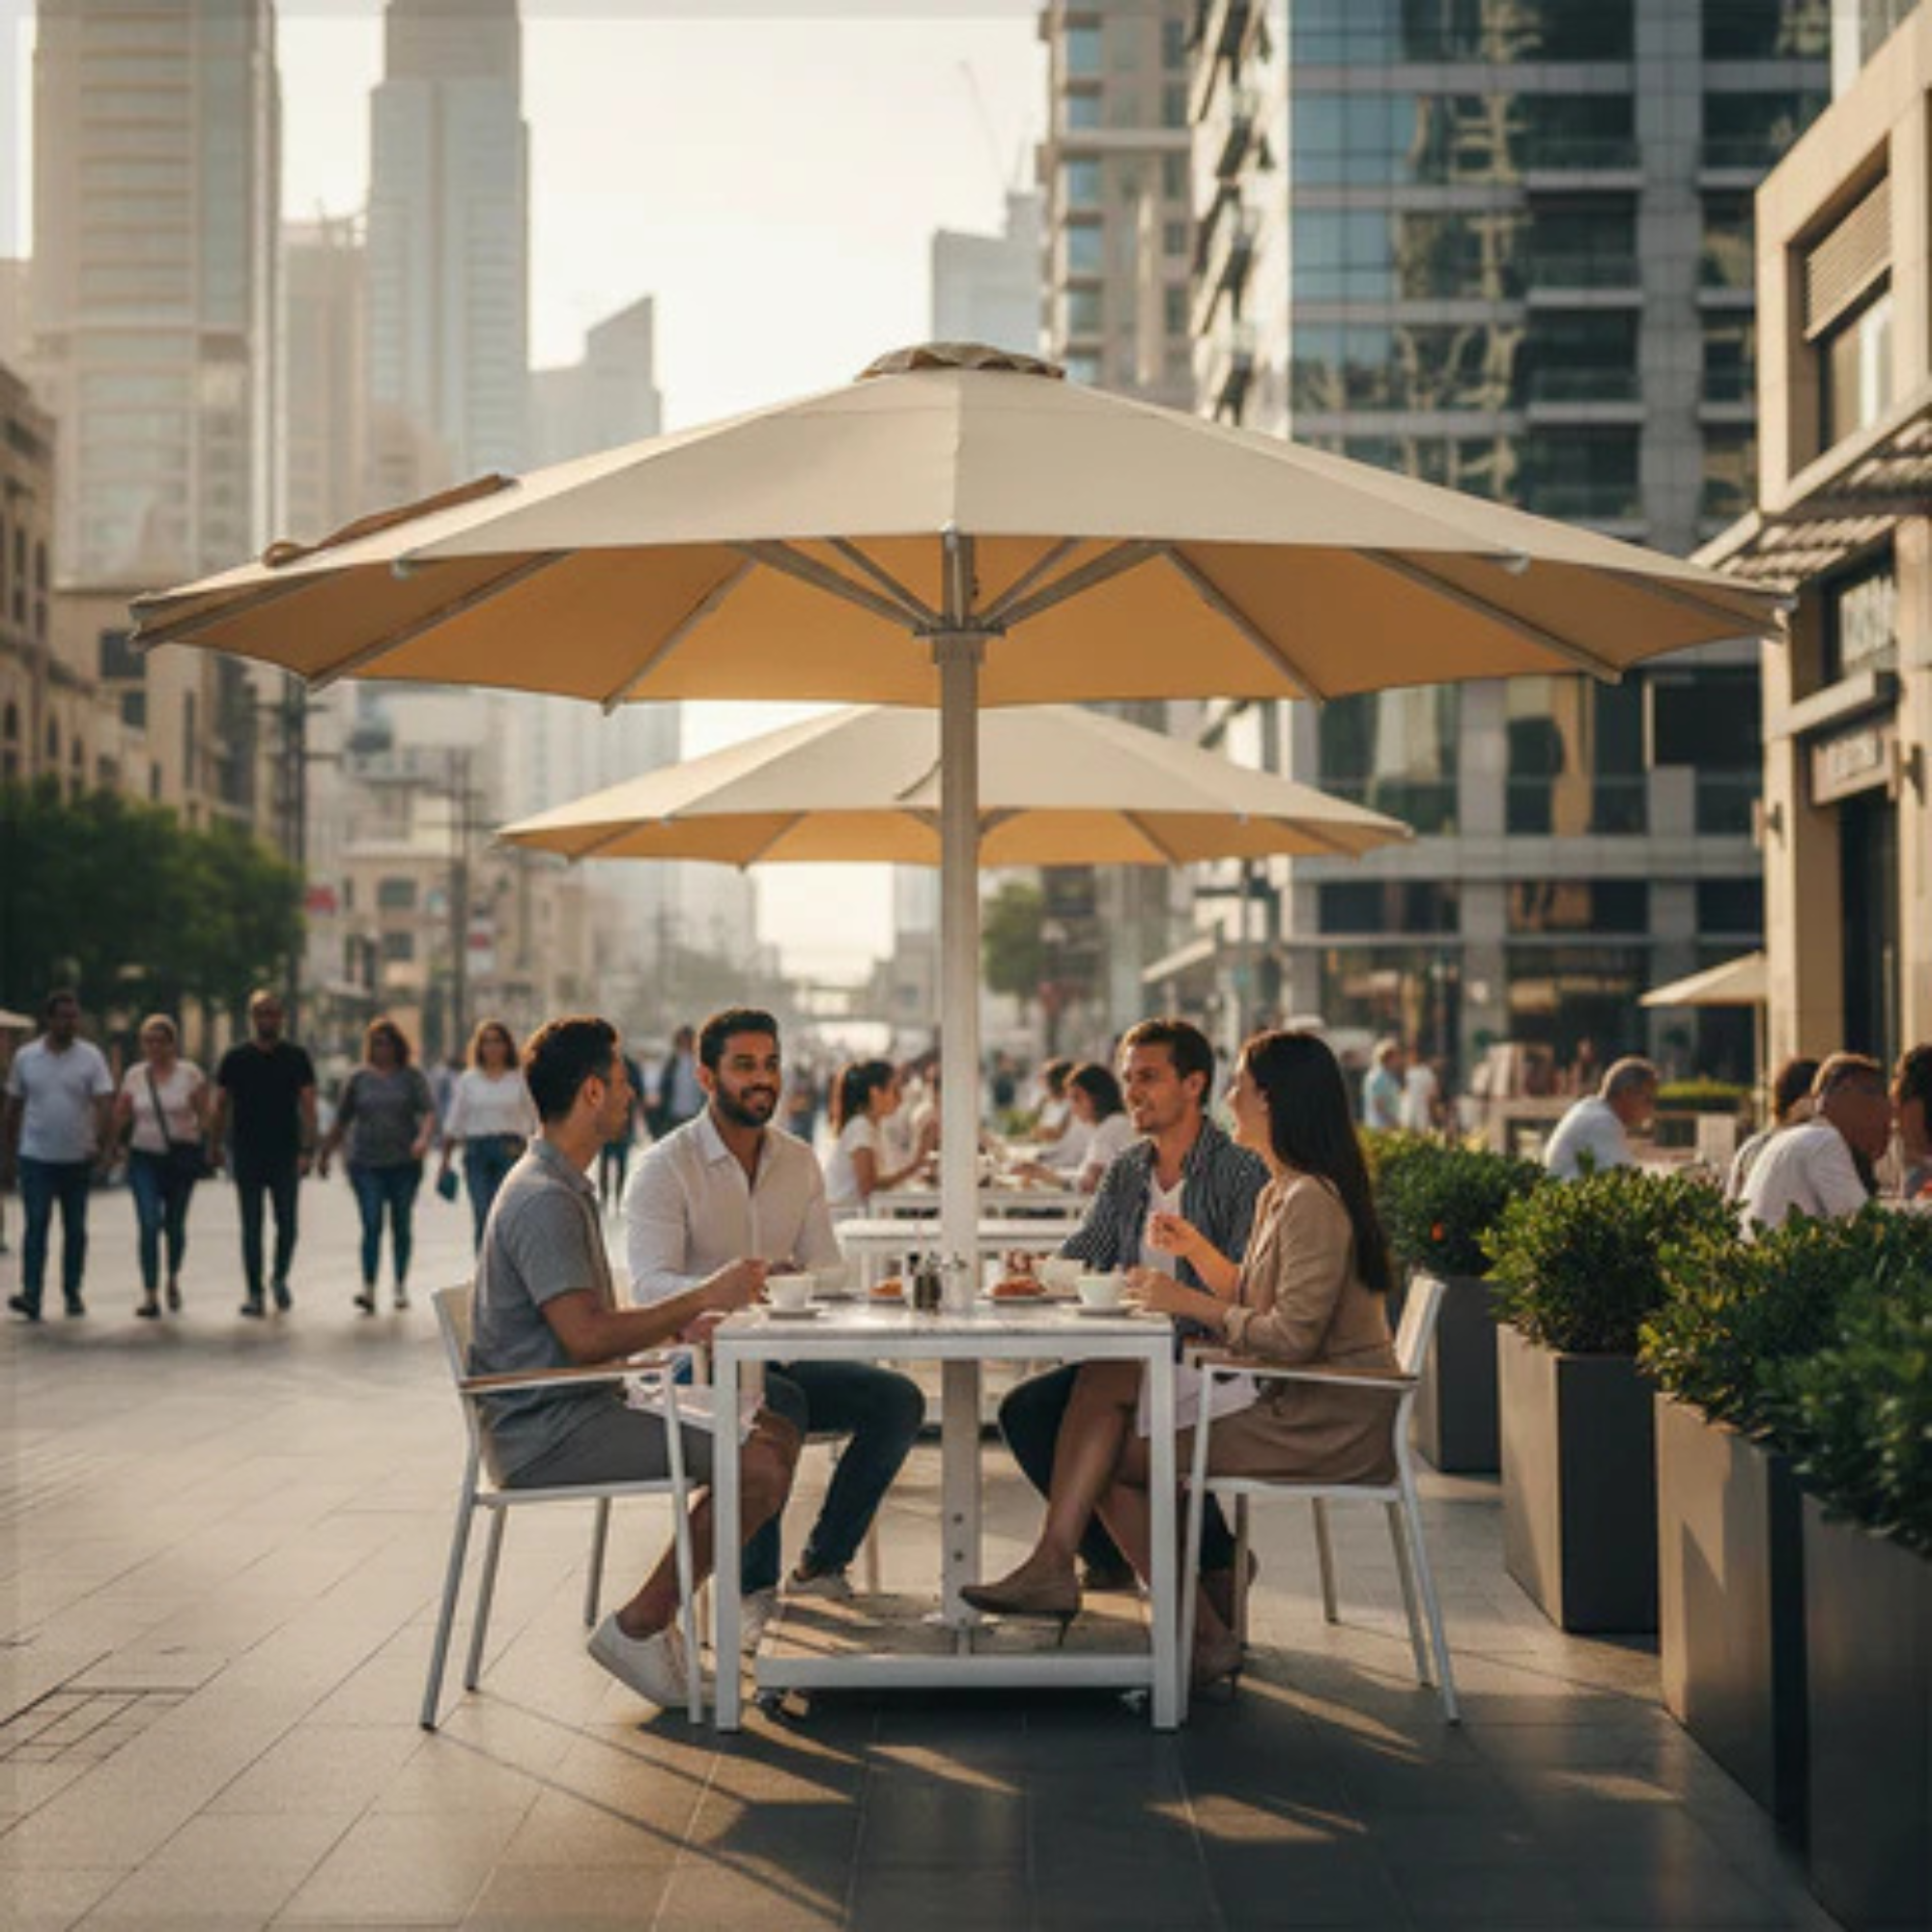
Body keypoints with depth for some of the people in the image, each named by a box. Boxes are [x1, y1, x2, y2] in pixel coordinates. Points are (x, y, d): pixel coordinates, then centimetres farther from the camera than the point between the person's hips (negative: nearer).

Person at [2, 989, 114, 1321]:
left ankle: (72, 1293, 18)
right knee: (36, 1226, -10)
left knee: (75, 1229, 8)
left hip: (78, 1158, 0)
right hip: (36, 1157, 0)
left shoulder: (90, 1057, -1)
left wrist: (100, 1142, -25)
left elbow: (104, 1103, -10)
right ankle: (31, 1296, -16)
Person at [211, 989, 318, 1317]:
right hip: (246, 1154, 0)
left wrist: (307, 1149, -13)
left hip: (286, 1154, 0)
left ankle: (280, 1278, 25)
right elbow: (221, 1106, 8)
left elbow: (307, 1105, -2)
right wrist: (214, 1145, 4)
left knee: (287, 1225, 1)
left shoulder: (297, 1058, 2)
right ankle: (254, 1292, 7)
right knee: (251, 1227, 1)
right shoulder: (235, 1059, 3)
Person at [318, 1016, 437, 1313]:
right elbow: (340, 1121, 14)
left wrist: (423, 1138, -27)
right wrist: (325, 1155, 15)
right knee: (372, 1225, -10)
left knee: (401, 1226, 8)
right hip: (366, 1164, 0)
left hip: (404, 1163, 0)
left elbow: (428, 1112, -8)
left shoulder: (412, 1077, 3)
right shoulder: (359, 1079, 7)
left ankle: (401, 1287, 20)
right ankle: (368, 1290, -16)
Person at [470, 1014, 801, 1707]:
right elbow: (585, 1338, -24)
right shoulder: (543, 1199, -16)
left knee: (778, 1431, 5)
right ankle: (639, 1626, -9)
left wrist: (687, 1324, 6)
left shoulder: (565, 1188, 18)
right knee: (757, 1466, -21)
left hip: (580, 1411, 11)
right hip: (545, 1434, -11)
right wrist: (703, 1297, -16)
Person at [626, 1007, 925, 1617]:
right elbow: (649, 1284, -20)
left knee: (898, 1399, -15)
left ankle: (821, 1563, -2)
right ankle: (753, 1583, -21)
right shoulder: (666, 1166, -8)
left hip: (783, 1352, 6)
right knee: (779, 1404, -36)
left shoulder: (799, 1161, 11)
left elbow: (826, 1269, 8)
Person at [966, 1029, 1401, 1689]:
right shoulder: (1279, 1194, 16)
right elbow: (1253, 1300, 17)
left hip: (1326, 1425, -10)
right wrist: (1195, 1247, 4)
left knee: (1116, 1456, -9)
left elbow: (1292, 1336, -23)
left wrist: (1190, 1303, -14)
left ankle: (1205, 1638, 2)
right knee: (1102, 1377, -3)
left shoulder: (1313, 1202, -17)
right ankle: (1054, 1563, -12)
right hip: (1288, 1402, 10)